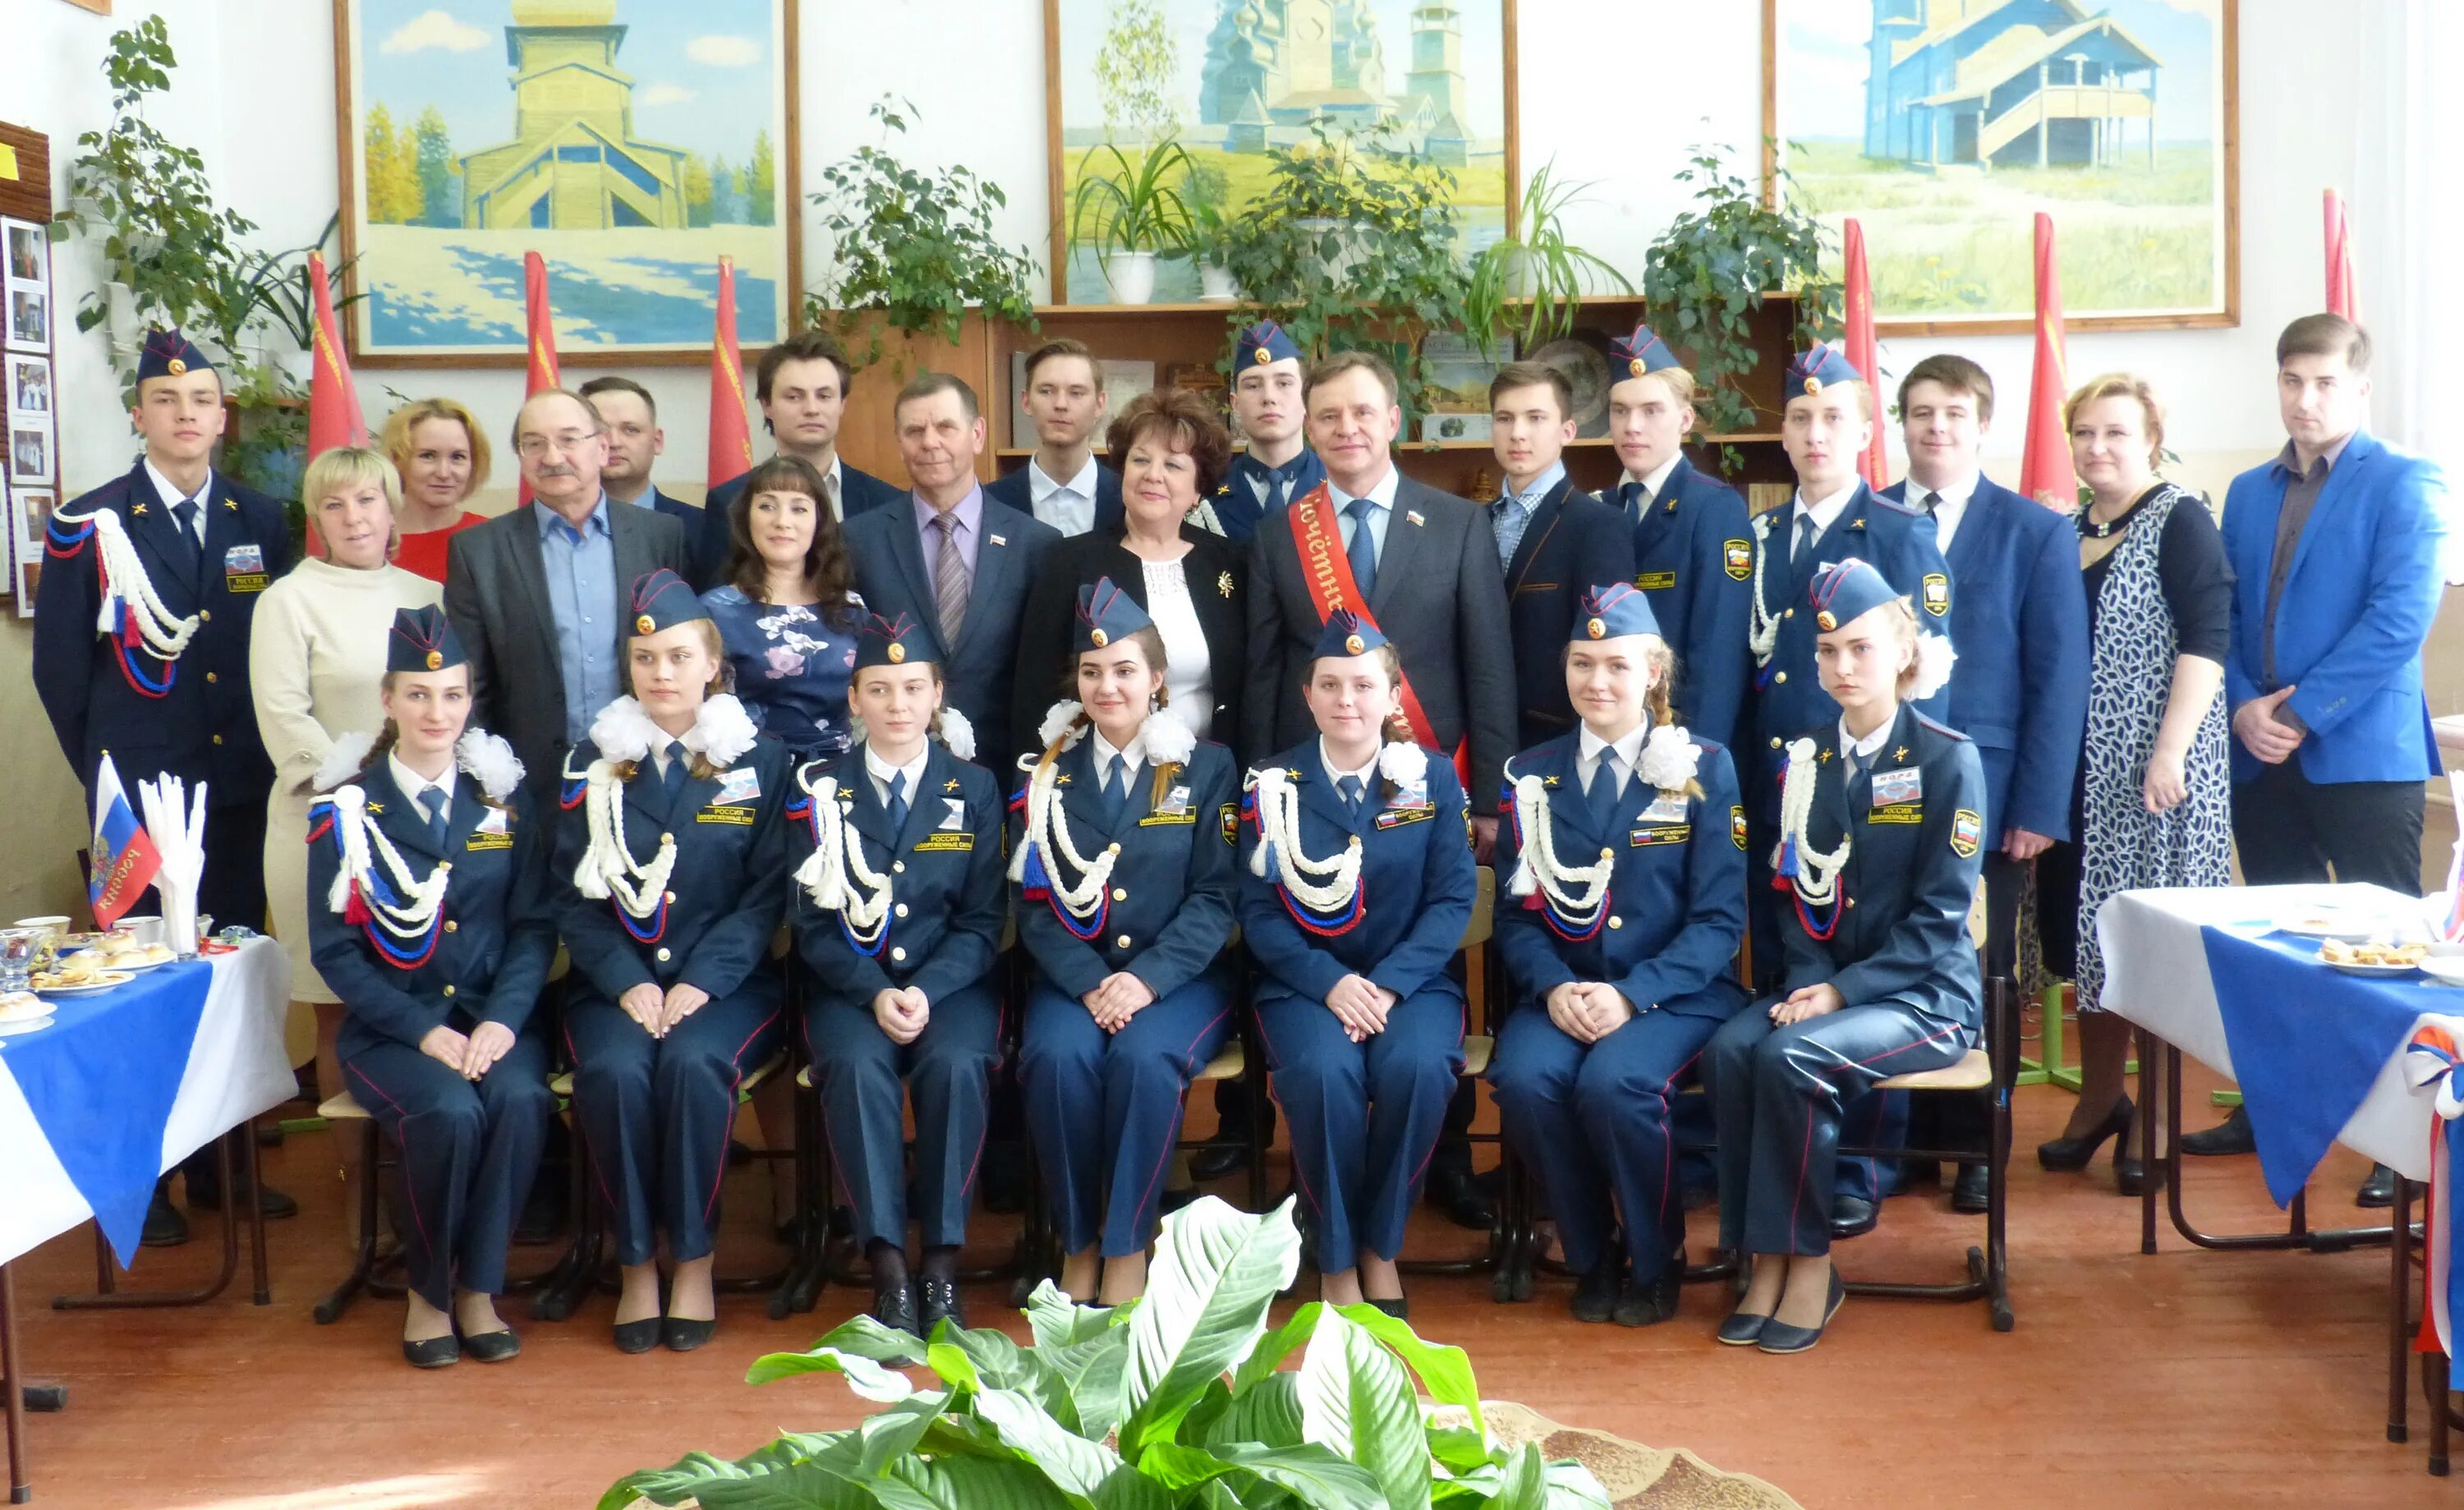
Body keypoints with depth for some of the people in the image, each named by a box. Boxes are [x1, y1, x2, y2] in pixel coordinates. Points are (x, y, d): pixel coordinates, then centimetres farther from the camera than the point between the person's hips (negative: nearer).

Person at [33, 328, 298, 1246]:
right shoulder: (86, 527, -2)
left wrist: (267, 754, 4)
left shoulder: (262, 523, 7)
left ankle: (222, 1162, 21)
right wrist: (104, 767, 2)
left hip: (240, 792, 3)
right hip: (140, 793, -3)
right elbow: (58, 665, 1)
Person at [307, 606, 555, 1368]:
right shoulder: (345, 813, 1)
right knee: (448, 1111, -31)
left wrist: (503, 1021, -14)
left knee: (520, 1100, -30)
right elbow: (335, 949, -3)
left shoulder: (504, 804, 8)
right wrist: (426, 1031, -15)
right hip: (391, 1026, -2)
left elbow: (535, 927, 4)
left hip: (495, 1016, 2)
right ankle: (426, 1290, -7)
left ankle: (478, 1289, -12)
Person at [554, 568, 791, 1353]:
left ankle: (694, 1261, -14)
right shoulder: (593, 764, 9)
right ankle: (636, 1265, -12)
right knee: (614, 1071, -29)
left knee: (694, 1063, -31)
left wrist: (701, 984, -13)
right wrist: (626, 984, -11)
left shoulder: (760, 762, 5)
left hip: (724, 982, -1)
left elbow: (765, 895, 0)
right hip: (616, 980, 1)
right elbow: (575, 896, 4)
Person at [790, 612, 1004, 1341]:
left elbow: (981, 923, 3)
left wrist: (925, 991, -15)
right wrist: (874, 993, -15)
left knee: (956, 1063, -32)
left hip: (950, 982, 0)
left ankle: (942, 1262, -24)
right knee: (857, 1064, -32)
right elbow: (814, 924, 2)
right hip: (850, 984, 0)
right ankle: (888, 1266, -27)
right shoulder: (820, 788, 7)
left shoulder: (974, 789, 8)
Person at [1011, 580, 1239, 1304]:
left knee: (1143, 1056, -33)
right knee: (1060, 1056, -30)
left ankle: (1127, 1248, -16)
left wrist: (1147, 979, -18)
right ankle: (1076, 1241, -10)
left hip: (1179, 977, -1)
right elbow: (1037, 901, 2)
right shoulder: (1046, 772, 9)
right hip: (1073, 976, 2)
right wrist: (1091, 984, -15)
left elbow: (1214, 898, -3)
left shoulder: (1205, 769, 3)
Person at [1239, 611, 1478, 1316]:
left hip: (1411, 978, 0)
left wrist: (1388, 985, -17)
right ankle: (1334, 1260, -11)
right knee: (1323, 1071, -32)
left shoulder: (1434, 778, 5)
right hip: (1305, 981, 0)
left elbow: (1453, 899, -2)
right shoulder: (1273, 784, 5)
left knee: (1417, 1066, -32)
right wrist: (1330, 983, -17)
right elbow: (1260, 911, -1)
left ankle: (1380, 1248, -8)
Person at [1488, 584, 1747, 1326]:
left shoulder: (1705, 770, 2)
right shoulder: (1531, 776, 9)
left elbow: (1719, 918, -3)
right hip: (1561, 992, 3)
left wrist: (1632, 994, -17)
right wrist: (1554, 987, -14)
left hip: (1675, 990, -2)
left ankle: (1657, 1262, -3)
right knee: (1525, 1079, -29)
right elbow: (1515, 910, 6)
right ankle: (1589, 1257, -3)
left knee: (1615, 1082, -32)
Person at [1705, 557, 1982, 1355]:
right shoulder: (1806, 757, 9)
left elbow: (1940, 915, -11)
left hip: (1924, 991, -5)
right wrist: (1807, 981, -10)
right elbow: (1800, 894, 9)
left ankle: (1808, 1264, -15)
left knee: (1795, 1057, -31)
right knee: (1730, 1049, -24)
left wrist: (1842, 989, -18)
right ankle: (1765, 1258, -14)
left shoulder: (1947, 758, -6)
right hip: (1826, 982, 5)